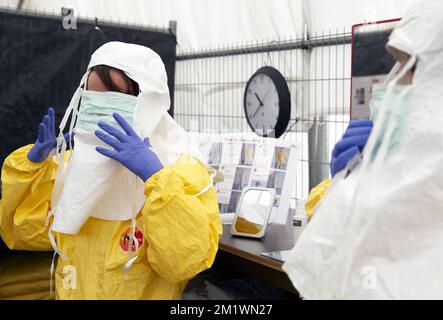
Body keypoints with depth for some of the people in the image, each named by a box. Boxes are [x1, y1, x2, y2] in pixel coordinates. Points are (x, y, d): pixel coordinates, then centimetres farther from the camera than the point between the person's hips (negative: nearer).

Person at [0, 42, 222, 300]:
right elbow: (24, 232, 4)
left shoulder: (184, 171, -12)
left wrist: (155, 176, -30)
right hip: (69, 292, 4)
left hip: (143, 293, -4)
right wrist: (33, 162, -5)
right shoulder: (74, 163, 4)